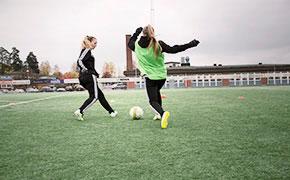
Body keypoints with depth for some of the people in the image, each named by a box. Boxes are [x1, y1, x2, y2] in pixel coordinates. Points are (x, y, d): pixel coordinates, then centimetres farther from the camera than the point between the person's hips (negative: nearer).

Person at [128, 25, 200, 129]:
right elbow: (172, 50, -13)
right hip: (162, 76, 2)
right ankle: (158, 114, 32)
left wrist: (136, 33, 27)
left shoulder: (137, 46, -5)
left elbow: (130, 43, 17)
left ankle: (162, 113, -31)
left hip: (150, 77, -2)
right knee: (156, 92, 30)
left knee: (153, 101, 1)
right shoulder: (158, 44, -11)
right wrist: (189, 45, -8)